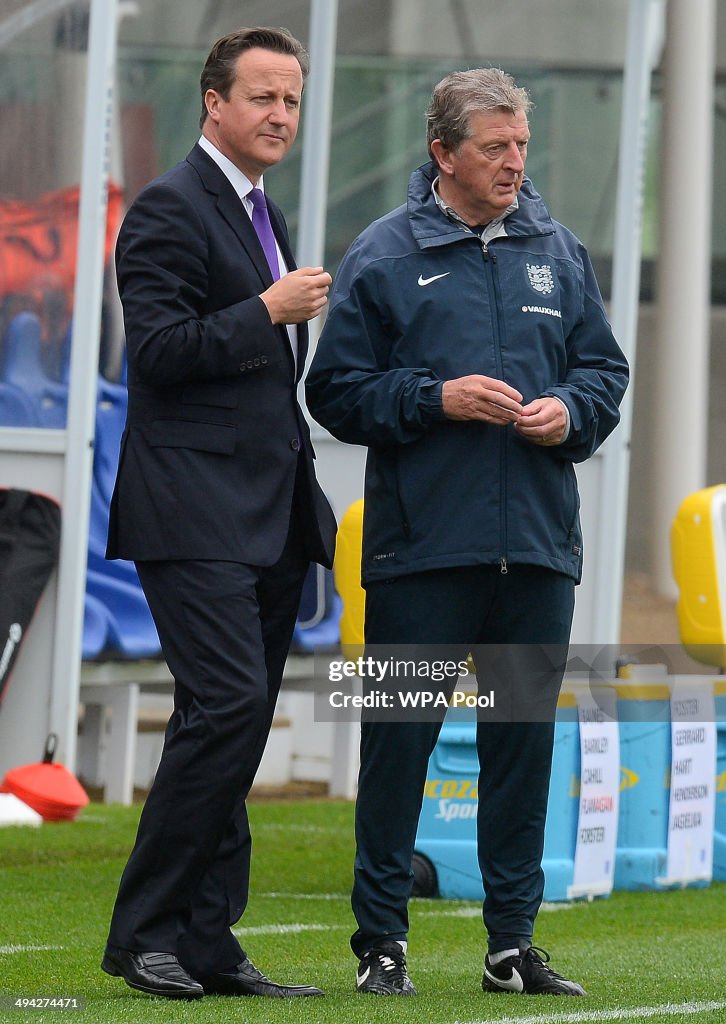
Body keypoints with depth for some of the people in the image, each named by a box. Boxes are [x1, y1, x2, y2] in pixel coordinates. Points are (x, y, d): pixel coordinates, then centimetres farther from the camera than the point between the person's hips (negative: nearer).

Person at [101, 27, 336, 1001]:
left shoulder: (262, 215, 21)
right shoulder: (170, 209, -8)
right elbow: (161, 348, -16)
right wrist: (269, 311, -17)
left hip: (267, 517, 9)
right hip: (195, 515, -9)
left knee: (237, 725, 6)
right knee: (226, 704, -17)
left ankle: (206, 944, 8)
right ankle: (144, 932, -10)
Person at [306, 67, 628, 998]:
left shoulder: (557, 252, 11)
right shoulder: (385, 256, -1)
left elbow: (604, 370, 17)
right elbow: (337, 391, -1)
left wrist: (570, 413, -4)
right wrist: (437, 399, -13)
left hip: (538, 539, 4)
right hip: (422, 542, -4)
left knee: (525, 737, 7)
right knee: (401, 736, -1)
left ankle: (512, 940, 15)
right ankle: (381, 938, 7)